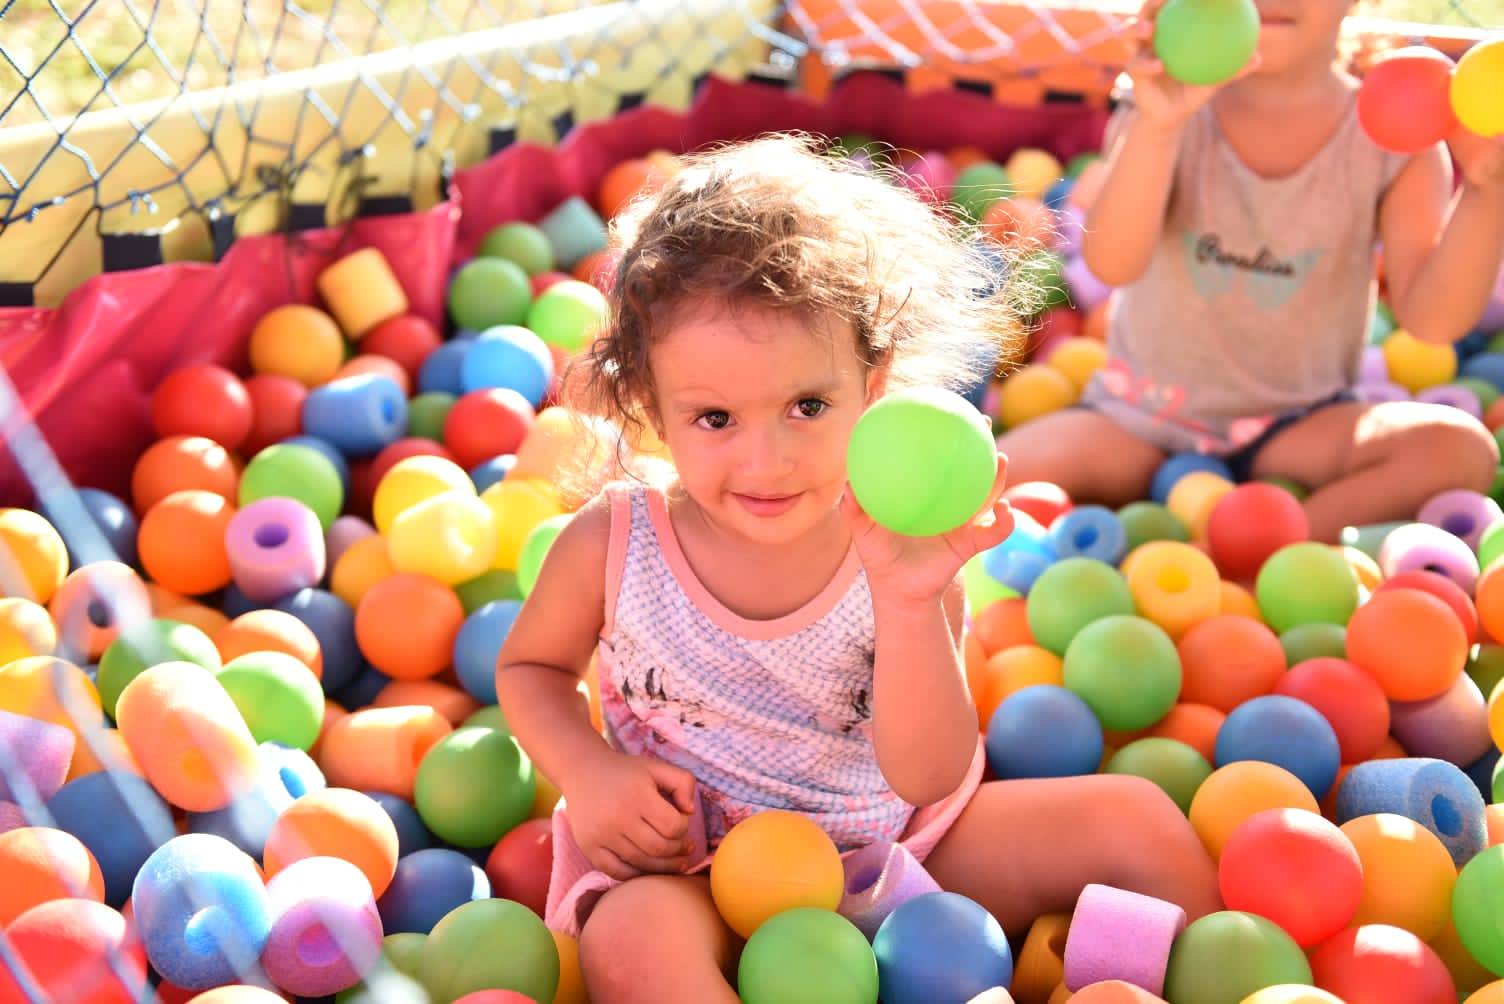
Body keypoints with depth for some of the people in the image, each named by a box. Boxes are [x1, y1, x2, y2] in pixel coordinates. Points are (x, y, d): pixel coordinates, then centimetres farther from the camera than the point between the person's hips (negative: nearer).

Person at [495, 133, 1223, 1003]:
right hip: (694, 871, -1)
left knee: (1139, 822, -8)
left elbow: (927, 778, -22)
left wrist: (907, 607, -38)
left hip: (897, 844, 2)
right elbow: (531, 667, 6)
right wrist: (587, 773, -14)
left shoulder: (904, 553, -15)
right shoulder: (612, 544, -15)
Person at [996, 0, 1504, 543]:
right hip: (1144, 419, -1)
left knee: (1460, 447, -28)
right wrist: (1157, 128, -43)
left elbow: (1431, 318, -19)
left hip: (1297, 429, 2)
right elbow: (1112, 264, -26)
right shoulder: (1168, 114, -8)